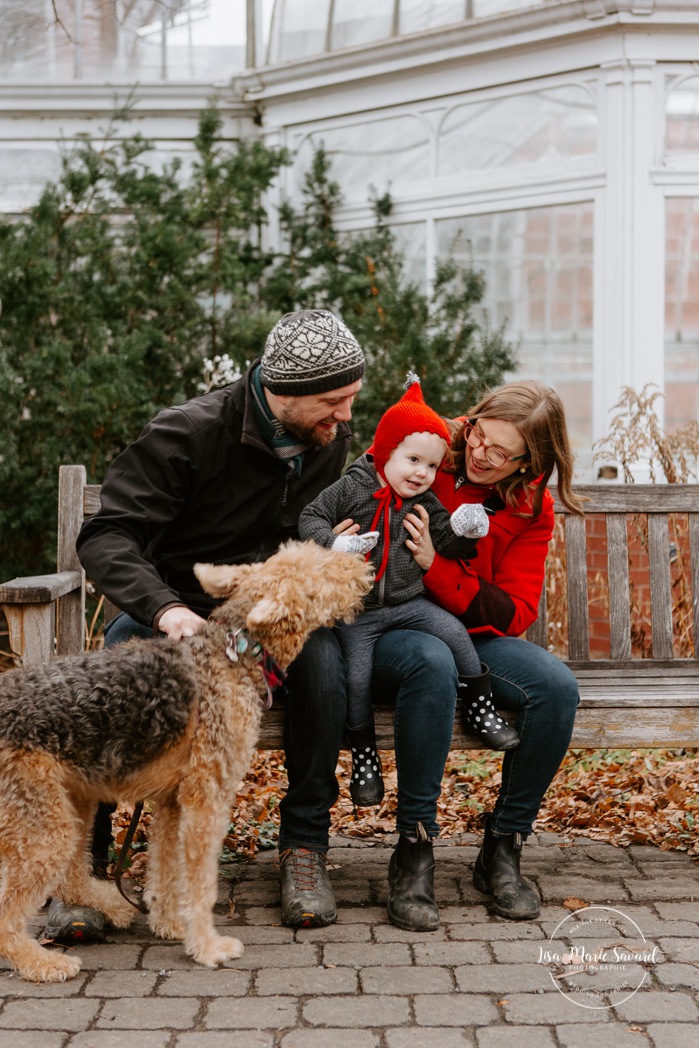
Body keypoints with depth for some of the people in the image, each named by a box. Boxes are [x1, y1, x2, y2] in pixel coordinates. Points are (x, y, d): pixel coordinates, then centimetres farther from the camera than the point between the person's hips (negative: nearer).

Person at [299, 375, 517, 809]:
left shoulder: (426, 503, 6)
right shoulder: (353, 488, -5)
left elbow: (447, 541, 5)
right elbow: (311, 518, -6)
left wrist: (463, 530, -18)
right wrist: (334, 544, -25)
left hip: (409, 602, 3)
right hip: (356, 611, -3)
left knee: (454, 632, -15)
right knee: (357, 679, -11)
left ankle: (480, 708, 2)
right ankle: (364, 755, 6)